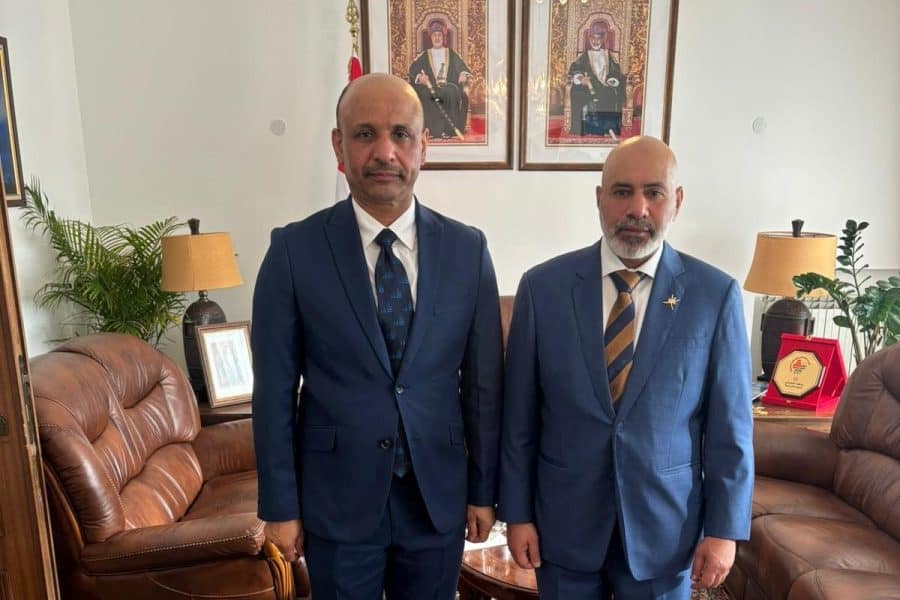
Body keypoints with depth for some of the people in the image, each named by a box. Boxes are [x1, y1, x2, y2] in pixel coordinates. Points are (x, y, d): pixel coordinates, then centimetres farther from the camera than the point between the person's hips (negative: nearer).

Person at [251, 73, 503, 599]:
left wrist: (483, 491, 4)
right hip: (337, 499, -1)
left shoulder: (467, 249, -5)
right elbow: (275, 390, -6)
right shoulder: (294, 250, -10)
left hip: (439, 496, 2)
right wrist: (280, 506, -3)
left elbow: (484, 381, 0)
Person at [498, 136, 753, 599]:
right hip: (565, 518, 0)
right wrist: (516, 511, -1)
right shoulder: (543, 287, -9)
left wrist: (724, 528, -2)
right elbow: (519, 414, -4)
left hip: (665, 523, 0)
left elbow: (729, 424, -3)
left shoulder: (715, 294, -8)